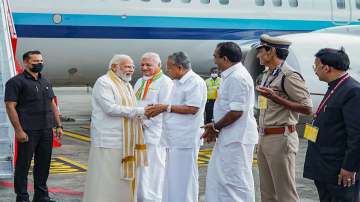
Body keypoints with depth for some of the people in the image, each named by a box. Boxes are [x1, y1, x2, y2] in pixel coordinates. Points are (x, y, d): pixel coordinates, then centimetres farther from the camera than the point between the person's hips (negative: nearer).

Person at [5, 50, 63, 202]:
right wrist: (19, 130, -17)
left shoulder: (46, 82, 17)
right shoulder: (16, 82, -5)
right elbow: (10, 106, -11)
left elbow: (53, 104, 21)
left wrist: (58, 125, 13)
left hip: (46, 131, 6)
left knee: (43, 164, 11)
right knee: (23, 165, 0)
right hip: (28, 132, -6)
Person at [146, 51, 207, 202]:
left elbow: (192, 108, -19)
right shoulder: (178, 83, 18)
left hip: (185, 139, -9)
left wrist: (166, 108, -15)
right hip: (174, 139, 9)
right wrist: (159, 109, 10)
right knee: (172, 178, 13)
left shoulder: (195, 82, -11)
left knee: (183, 179, -6)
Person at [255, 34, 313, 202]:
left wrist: (275, 98, -22)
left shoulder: (289, 76, -14)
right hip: (264, 138, 10)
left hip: (280, 139, -10)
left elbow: (307, 108, -18)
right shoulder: (267, 75, 16)